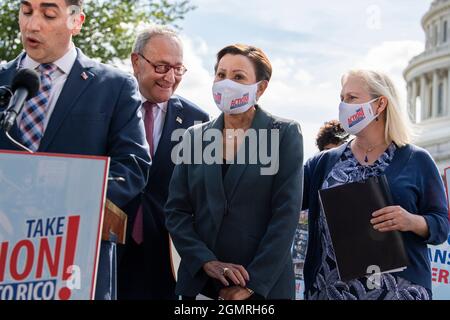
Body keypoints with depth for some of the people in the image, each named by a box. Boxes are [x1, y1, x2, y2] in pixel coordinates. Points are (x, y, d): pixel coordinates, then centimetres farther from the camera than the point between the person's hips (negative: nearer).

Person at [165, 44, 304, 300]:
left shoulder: (285, 134, -2)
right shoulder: (195, 137, 6)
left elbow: (286, 214, -8)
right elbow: (176, 211, 3)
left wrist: (252, 284, -14)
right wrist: (207, 262, -11)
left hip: (265, 285, -2)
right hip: (198, 282, 3)